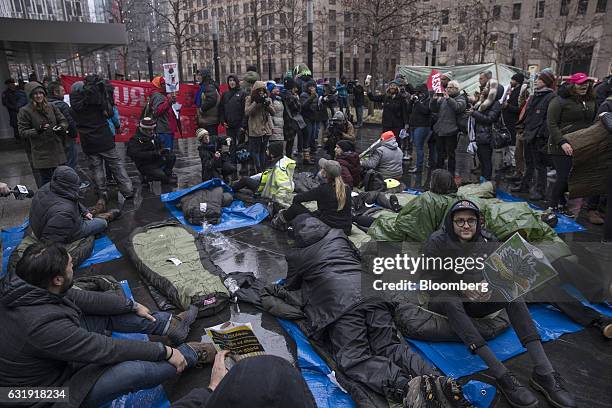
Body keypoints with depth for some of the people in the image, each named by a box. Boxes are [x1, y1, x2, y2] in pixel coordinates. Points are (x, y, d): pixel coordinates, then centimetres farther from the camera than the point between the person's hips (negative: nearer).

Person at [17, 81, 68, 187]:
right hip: (41, 153, -4)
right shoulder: (24, 111, -5)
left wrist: (61, 127, -13)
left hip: (57, 150, 4)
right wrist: (37, 131, -24)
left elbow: (64, 121, 10)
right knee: (46, 180, 1)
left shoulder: (51, 106, 6)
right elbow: (22, 132, -6)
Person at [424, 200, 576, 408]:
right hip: (443, 300, -4)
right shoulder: (437, 243, -12)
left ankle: (544, 372, -30)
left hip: (473, 301, 4)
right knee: (451, 301, -40)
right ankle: (501, 374, -45)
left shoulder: (488, 241, 0)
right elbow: (433, 281, -10)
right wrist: (462, 289, -23)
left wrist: (486, 286, -16)